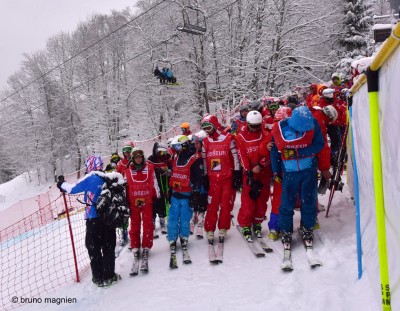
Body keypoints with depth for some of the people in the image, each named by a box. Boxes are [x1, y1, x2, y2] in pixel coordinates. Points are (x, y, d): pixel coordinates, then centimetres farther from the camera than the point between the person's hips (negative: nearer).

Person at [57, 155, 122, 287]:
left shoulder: (90, 178, -9)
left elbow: (73, 189, -3)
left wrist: (62, 184, 15)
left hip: (94, 219, -4)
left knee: (94, 248, 9)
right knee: (108, 247, 14)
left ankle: (99, 278, 12)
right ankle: (109, 276, 18)